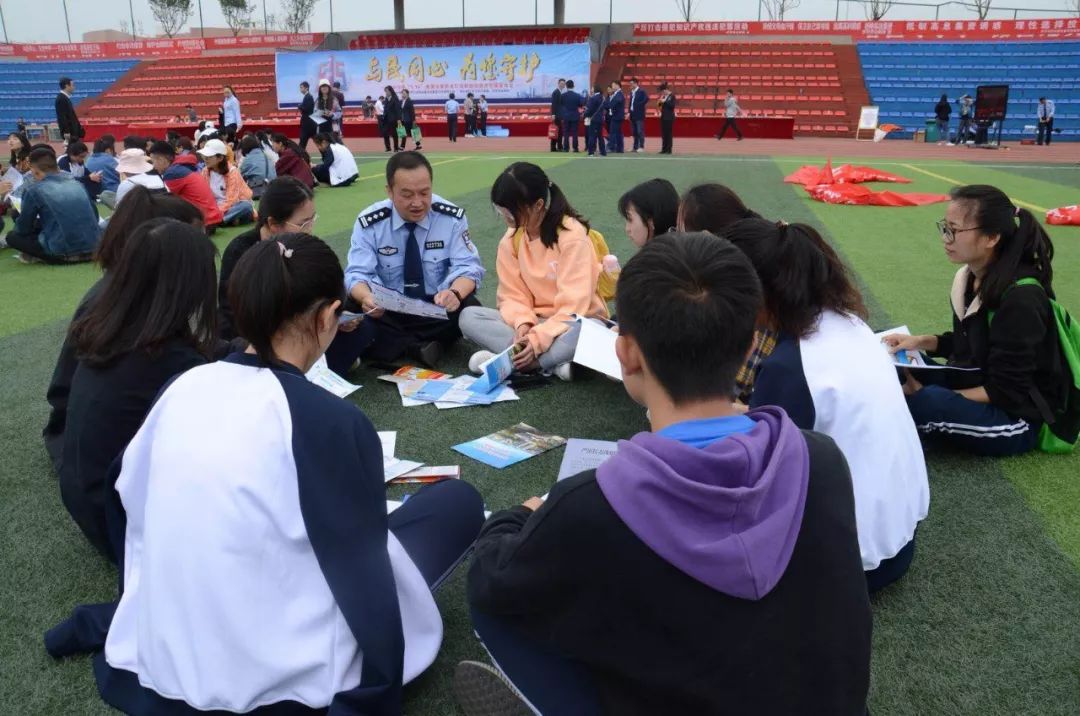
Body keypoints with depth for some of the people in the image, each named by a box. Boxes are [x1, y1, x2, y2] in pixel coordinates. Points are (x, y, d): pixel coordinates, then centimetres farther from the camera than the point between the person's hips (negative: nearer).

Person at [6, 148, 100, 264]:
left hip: (63, 253, -6)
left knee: (12, 236, 16)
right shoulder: (76, 182, 11)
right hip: (94, 248, 6)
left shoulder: (34, 190, -3)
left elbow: (23, 228, 4)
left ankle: (64, 256, 3)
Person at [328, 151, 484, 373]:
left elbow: (468, 267, -13)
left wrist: (455, 293, -37)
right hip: (387, 311, 0)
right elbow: (357, 274, -14)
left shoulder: (452, 218, -9)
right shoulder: (369, 223, -10)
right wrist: (367, 298, -40)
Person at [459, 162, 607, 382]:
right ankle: (554, 363, -28)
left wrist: (538, 339, -31)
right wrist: (523, 323, -22)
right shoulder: (510, 239, -3)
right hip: (534, 321, 5)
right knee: (469, 317, -18)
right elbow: (513, 295, 0)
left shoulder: (573, 236, -19)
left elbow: (573, 306, -22)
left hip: (572, 322, -5)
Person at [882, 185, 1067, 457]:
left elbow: (1005, 392, -23)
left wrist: (929, 397, -23)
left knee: (925, 403, -33)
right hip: (978, 386, 8)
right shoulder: (971, 276, 0)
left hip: (1018, 418, -8)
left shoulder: (1020, 299, -24)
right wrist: (920, 341, -1)